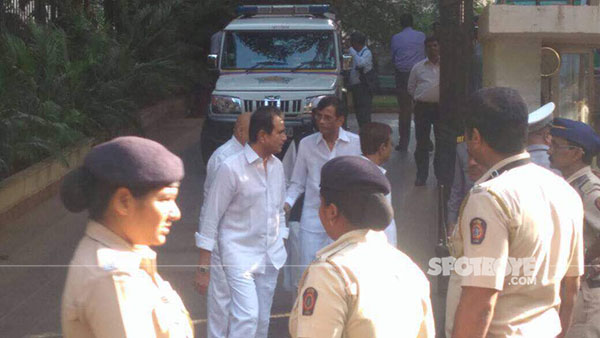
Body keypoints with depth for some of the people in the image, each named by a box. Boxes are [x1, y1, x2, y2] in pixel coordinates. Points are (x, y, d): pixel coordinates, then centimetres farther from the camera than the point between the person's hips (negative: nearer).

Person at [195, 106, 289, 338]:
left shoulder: (277, 166, 7)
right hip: (240, 255, -7)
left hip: (271, 257, 7)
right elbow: (210, 218, -11)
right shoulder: (231, 168, -14)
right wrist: (204, 268, -11)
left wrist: (281, 247, 15)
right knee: (247, 316, -18)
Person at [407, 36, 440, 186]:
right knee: (422, 143, 3)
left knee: (442, 142, 3)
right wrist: (420, 98, 7)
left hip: (441, 107, -1)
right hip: (422, 107, 1)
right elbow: (411, 88, 17)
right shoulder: (418, 67, 11)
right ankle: (421, 175, 11)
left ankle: (441, 175, 12)